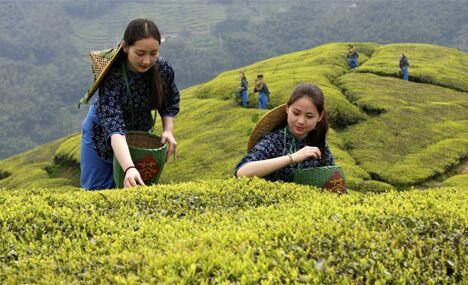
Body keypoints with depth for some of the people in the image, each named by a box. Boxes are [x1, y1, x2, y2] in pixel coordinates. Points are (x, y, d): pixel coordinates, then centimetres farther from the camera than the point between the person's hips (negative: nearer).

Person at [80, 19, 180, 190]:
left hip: (140, 131, 4)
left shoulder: (163, 68, -24)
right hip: (103, 134, -4)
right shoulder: (111, 75, -38)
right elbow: (113, 125, -49)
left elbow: (170, 102, -1)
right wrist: (129, 168, -63)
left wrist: (168, 130, -19)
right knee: (97, 190, 7)